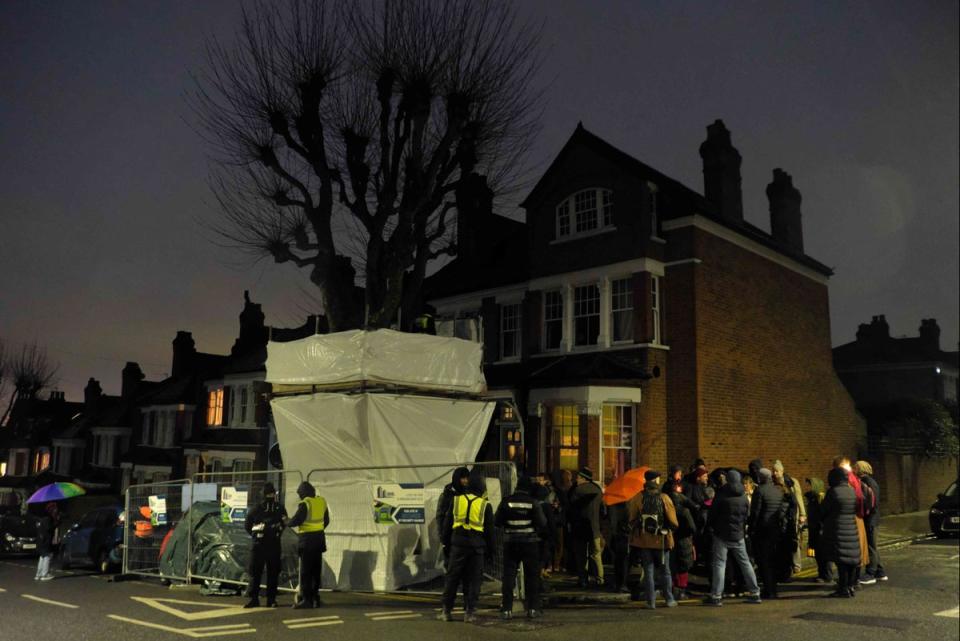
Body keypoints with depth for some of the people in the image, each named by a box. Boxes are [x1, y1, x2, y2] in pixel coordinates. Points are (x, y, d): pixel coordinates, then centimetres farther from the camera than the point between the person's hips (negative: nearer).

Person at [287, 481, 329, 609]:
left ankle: (306, 599, -2)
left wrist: (287, 523, 3)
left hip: (307, 539, -7)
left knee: (306, 571, -1)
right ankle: (315, 597, 17)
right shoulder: (322, 501, 7)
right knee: (316, 570, 13)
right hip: (320, 538, 7)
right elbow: (326, 521, 14)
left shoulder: (305, 504, -14)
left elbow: (296, 520, -17)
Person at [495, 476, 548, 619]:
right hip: (530, 543, -1)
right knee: (532, 576, 9)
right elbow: (542, 524, -8)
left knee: (508, 576, 5)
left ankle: (506, 609, 3)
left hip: (510, 543, 1)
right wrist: (540, 533, 13)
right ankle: (533, 608, 10)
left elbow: (496, 521, -2)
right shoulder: (533, 503, -8)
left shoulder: (506, 501, -5)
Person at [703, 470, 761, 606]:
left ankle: (716, 596, -5)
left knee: (719, 564, -2)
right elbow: (747, 517, 7)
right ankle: (755, 593, 18)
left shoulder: (721, 495, -12)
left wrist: (711, 526, 12)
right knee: (745, 563, 14)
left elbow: (712, 515, -6)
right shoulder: (743, 497, 1)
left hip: (721, 535, -4)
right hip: (738, 535, 4)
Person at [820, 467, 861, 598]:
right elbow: (856, 510, 13)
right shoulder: (852, 491, 5)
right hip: (852, 529, 7)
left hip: (837, 530, -6)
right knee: (851, 558, 11)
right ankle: (850, 586, 17)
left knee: (840, 561, -3)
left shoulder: (833, 492, -13)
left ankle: (843, 589, -2)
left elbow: (823, 511, -5)